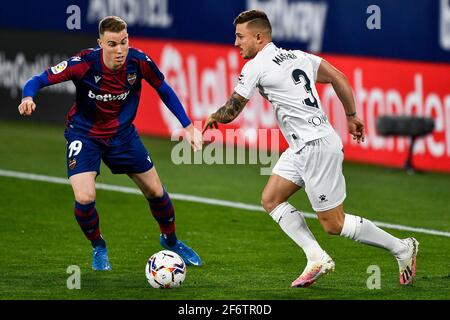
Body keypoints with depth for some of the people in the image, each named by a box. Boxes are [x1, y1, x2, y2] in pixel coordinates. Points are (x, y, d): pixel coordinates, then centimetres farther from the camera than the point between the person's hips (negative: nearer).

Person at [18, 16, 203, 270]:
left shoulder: (139, 61, -20)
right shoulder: (85, 63, -29)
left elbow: (164, 89, 0)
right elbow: (39, 80, -25)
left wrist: (187, 125, -2)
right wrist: (28, 98, -48)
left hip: (122, 132, 3)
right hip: (84, 134, -3)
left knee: (155, 191, 9)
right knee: (85, 198, -20)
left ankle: (170, 240, 40)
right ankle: (98, 248, 11)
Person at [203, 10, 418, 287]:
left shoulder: (255, 67, -10)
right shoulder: (297, 56, 13)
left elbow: (231, 112, -5)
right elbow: (339, 78, 14)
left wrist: (213, 118, 17)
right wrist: (351, 116, 23)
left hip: (316, 147, -10)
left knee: (334, 225, -1)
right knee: (271, 200, 10)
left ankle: (402, 248, 9)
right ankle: (317, 258, 4)